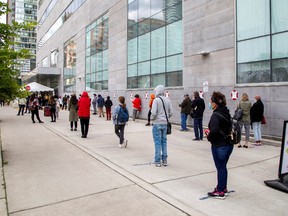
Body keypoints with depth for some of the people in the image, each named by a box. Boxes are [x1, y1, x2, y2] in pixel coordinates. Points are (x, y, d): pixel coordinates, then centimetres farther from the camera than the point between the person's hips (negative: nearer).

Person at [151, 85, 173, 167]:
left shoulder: (156, 100, -11)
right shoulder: (168, 100, 5)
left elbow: (153, 112, -18)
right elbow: (171, 112, 5)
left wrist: (152, 118, 1)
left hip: (157, 123, -5)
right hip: (165, 123, 5)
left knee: (157, 142, 2)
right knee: (164, 141, 13)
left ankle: (157, 161, 8)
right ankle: (164, 160, 19)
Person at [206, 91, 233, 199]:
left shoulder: (216, 115, -21)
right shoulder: (226, 112, 6)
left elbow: (214, 131, -33)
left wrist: (209, 137, -11)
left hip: (219, 146, -9)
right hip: (229, 144, 9)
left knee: (220, 168, 5)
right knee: (223, 167, 21)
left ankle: (220, 192, 19)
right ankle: (223, 187, 35)